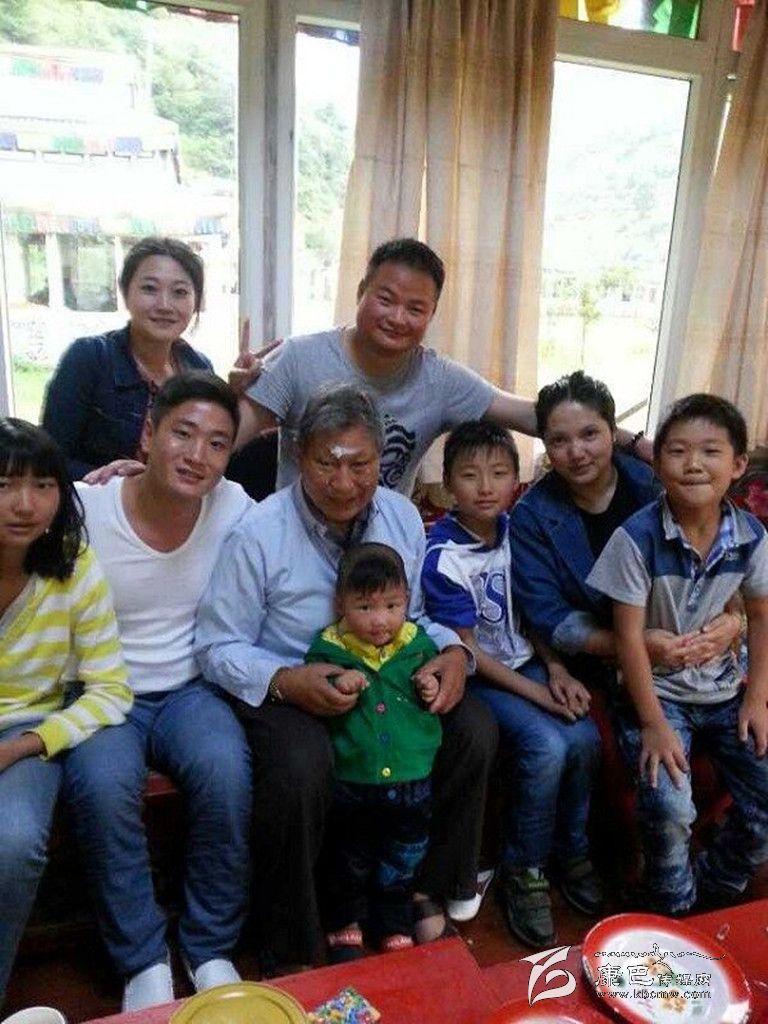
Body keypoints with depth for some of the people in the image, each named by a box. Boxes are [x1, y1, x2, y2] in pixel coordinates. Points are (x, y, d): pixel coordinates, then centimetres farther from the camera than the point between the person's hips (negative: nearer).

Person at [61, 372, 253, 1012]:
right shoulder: (86, 508, -12)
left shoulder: (235, 510, -6)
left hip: (189, 691, 1)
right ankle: (144, 959, -4)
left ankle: (211, 948, -1)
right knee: (102, 784, -30)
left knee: (225, 769, -28)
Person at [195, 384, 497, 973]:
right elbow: (219, 648, -10)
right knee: (301, 769, -34)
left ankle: (429, 887, 10)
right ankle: (290, 954, -6)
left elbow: (416, 616, 9)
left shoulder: (402, 517, -1)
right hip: (288, 689, -4)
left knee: (476, 730, -15)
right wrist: (285, 681, -29)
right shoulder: (259, 534, -15)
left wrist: (453, 651, -13)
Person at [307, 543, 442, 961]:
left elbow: (434, 686, 13)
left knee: (402, 864, 21)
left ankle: (396, 928, 44)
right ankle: (344, 927, 43)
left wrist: (433, 689, -10)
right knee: (348, 861, 19)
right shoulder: (329, 648, -11)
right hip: (350, 781, -2)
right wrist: (337, 687, -26)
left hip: (411, 781, 2)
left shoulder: (417, 643, -4)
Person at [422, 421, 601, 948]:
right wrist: (536, 694, -15)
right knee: (547, 747, -24)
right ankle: (525, 869, 0)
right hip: (476, 677, -6)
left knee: (585, 738, -14)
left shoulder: (515, 530, 0)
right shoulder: (444, 557, -18)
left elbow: (527, 613, 10)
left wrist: (555, 670, -3)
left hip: (526, 663, 6)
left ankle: (572, 848, 12)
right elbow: (466, 651, -15)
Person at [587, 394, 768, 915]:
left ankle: (714, 888, 27)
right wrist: (653, 724, -16)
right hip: (654, 688, -4)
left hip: (723, 689, 5)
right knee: (670, 808, -22)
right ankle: (674, 908, 12)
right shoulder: (637, 537, -21)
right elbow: (629, 635, -17)